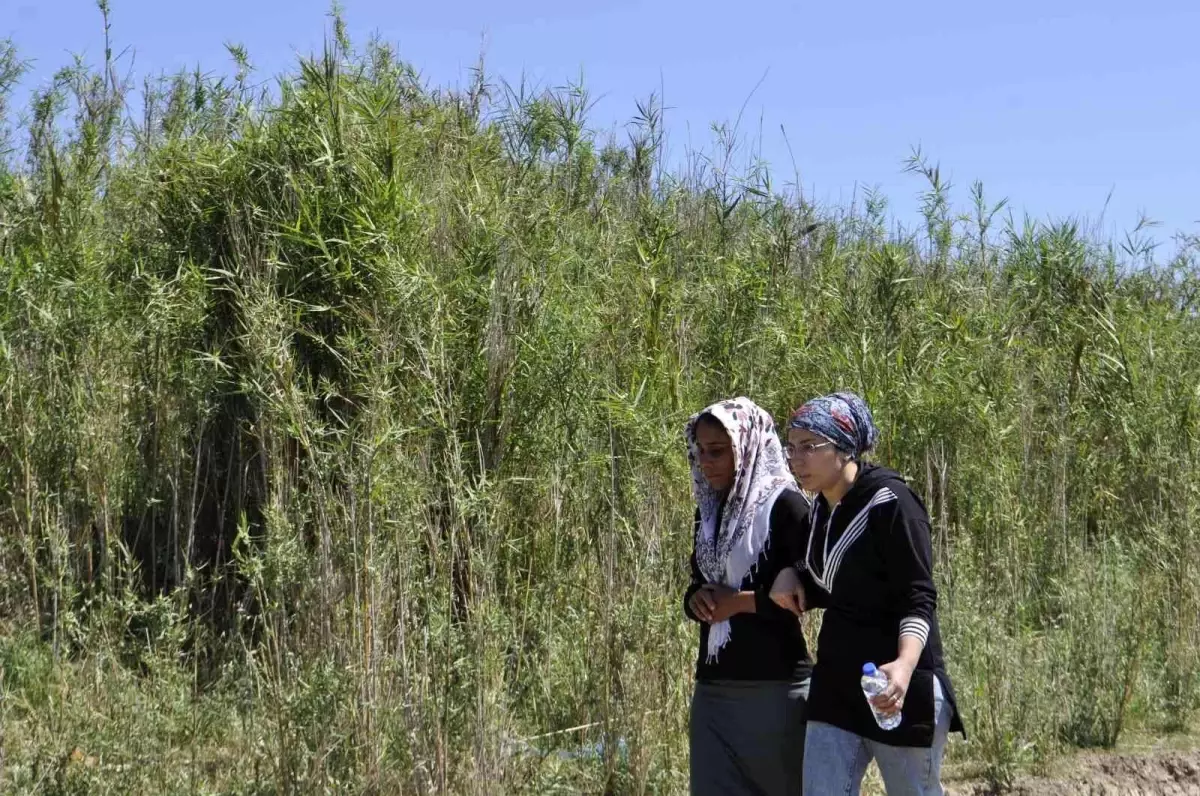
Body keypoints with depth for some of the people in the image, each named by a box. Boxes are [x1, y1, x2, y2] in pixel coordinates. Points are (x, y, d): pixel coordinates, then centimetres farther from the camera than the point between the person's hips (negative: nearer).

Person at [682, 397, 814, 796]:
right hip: (713, 687, 6)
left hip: (775, 686, -6)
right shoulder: (709, 511, 13)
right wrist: (697, 600, -2)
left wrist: (740, 602, -12)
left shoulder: (784, 505, -8)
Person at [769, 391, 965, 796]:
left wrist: (905, 665, -35)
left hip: (895, 686, -7)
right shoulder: (820, 508, 9)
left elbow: (919, 600, -17)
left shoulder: (889, 501, -14)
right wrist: (791, 576, 0)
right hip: (835, 684, 7)